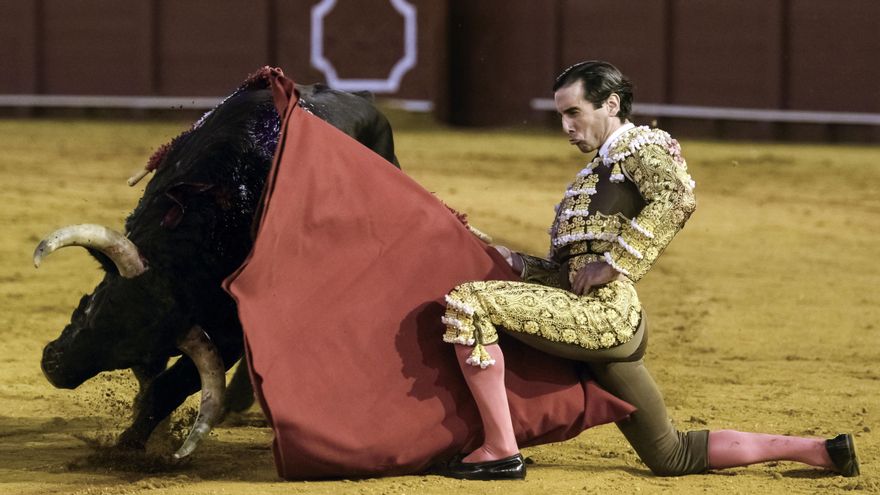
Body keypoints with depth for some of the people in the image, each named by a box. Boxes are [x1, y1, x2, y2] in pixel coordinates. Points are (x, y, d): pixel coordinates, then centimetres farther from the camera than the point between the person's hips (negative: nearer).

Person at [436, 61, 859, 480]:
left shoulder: (641, 145, 2)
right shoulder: (599, 169, 28)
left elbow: (676, 198, -21)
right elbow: (568, 273, 25)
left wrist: (611, 264, -22)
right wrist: (516, 263, 8)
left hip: (604, 311, -10)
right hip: (611, 325, 10)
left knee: (467, 302, -20)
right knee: (671, 456, 12)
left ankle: (500, 451, -22)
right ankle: (821, 451, 16)